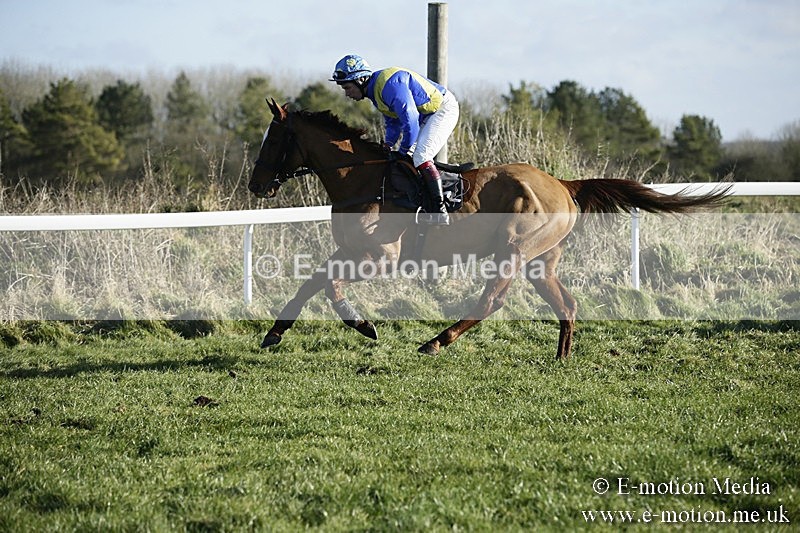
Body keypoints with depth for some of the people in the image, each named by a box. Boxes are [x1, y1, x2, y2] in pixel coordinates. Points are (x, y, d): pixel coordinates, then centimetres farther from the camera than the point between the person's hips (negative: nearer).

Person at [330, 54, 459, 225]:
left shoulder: (389, 84, -28)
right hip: (426, 113, 11)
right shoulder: (376, 90, 6)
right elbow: (393, 121, 18)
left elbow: (410, 120, -29)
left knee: (420, 157, -21)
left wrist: (403, 151, -17)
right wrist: (389, 144, 1)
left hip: (444, 107, -11)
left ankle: (440, 212, -24)